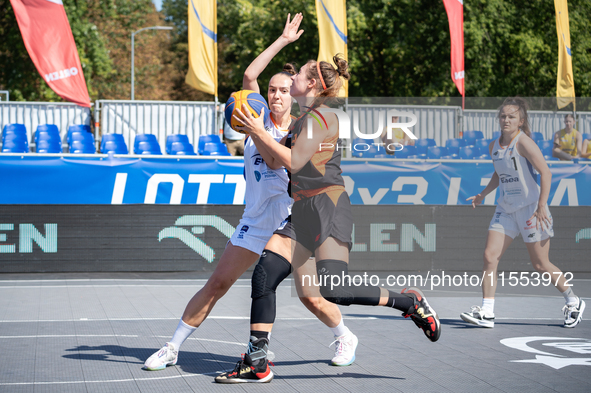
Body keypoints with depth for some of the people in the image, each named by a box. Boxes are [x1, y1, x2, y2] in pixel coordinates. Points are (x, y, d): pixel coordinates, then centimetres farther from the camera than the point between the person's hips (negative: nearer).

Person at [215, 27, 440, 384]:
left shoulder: (322, 116, -8)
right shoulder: (302, 121, 21)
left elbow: (294, 161, -15)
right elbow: (275, 161, 23)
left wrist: (259, 131, -10)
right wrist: (252, 131, 13)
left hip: (328, 207, -9)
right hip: (303, 211, 9)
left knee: (334, 290, -22)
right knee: (263, 276, -2)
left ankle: (410, 303, -2)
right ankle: (257, 364, 1)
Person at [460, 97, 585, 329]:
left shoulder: (524, 142, -15)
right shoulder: (494, 146, 7)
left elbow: (545, 173, -19)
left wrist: (541, 206, -24)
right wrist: (482, 195, 15)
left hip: (530, 209, -6)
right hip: (506, 209, 7)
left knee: (540, 265, 1)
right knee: (490, 256, -8)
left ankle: (573, 303, 23)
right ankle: (486, 313, -6)